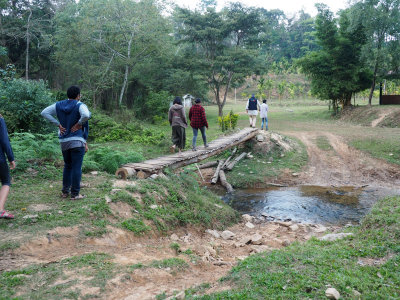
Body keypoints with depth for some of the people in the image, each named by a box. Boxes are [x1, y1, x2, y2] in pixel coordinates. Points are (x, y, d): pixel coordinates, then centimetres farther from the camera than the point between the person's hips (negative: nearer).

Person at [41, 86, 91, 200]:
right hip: (77, 141, -5)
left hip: (64, 142, 6)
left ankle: (65, 191, 23)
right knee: (76, 168, 1)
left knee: (67, 166, 19)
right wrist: (79, 124, -13)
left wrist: (58, 124, 4)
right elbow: (86, 115, -31)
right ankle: (75, 194, 4)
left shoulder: (59, 105, 8)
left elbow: (44, 112, 6)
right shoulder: (80, 105, -10)